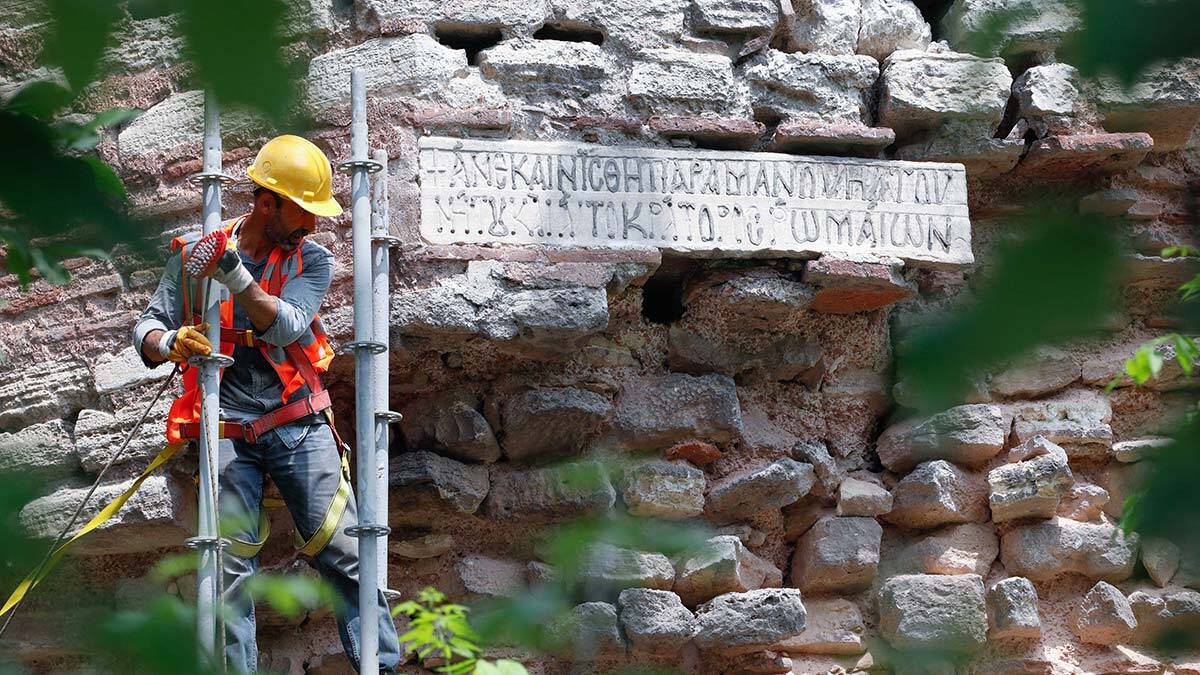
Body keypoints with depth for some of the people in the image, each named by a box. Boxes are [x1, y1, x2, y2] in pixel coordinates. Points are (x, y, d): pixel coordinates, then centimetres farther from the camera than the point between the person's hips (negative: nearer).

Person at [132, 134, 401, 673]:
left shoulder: (311, 261, 4)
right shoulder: (194, 253, 4)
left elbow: (286, 328, -13)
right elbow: (149, 326, 4)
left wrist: (234, 274, -24)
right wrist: (169, 342, -20)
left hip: (299, 425, 0)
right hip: (227, 430, 0)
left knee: (342, 551, -5)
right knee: (230, 570, -4)